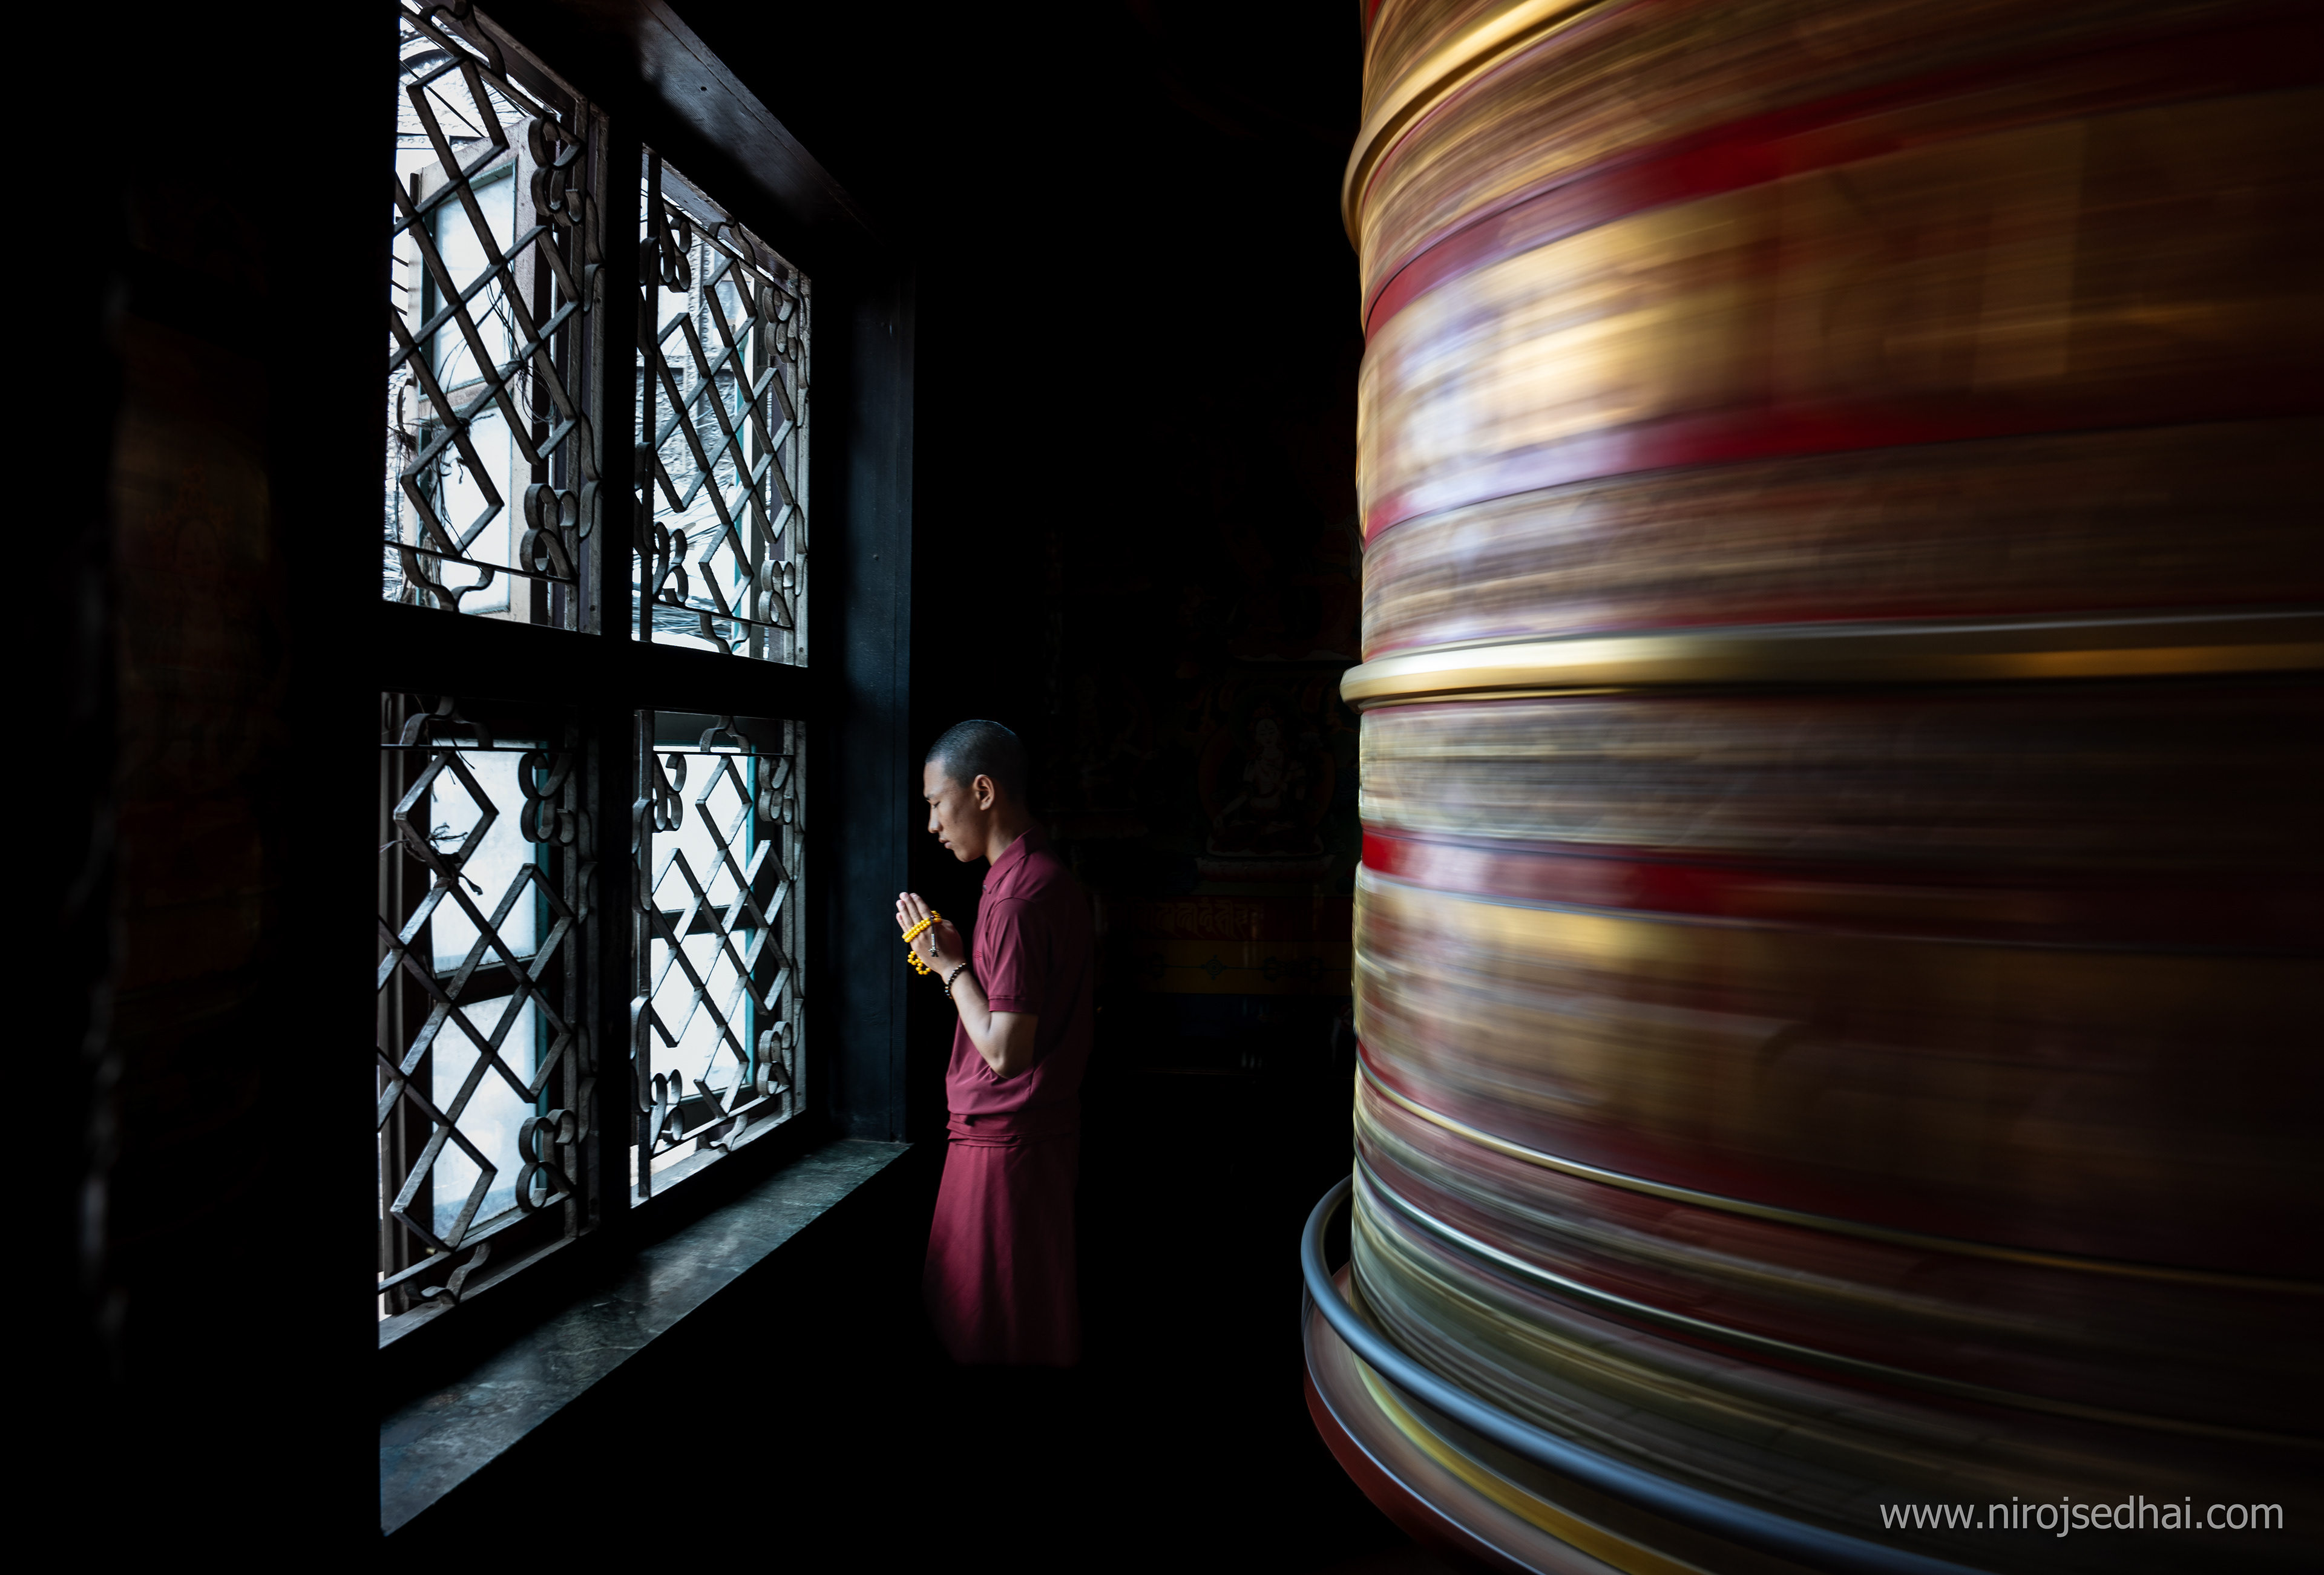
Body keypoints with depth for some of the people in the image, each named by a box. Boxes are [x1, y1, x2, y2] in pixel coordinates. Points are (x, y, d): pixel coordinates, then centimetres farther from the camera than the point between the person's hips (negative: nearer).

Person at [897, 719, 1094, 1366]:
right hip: (1045, 1129, 10)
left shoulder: (1015, 901, -23)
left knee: (994, 1338, 6)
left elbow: (1005, 1052, -25)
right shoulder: (1051, 877, 8)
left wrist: (950, 964, -14)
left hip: (1003, 1141, -10)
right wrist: (956, 960, 8)